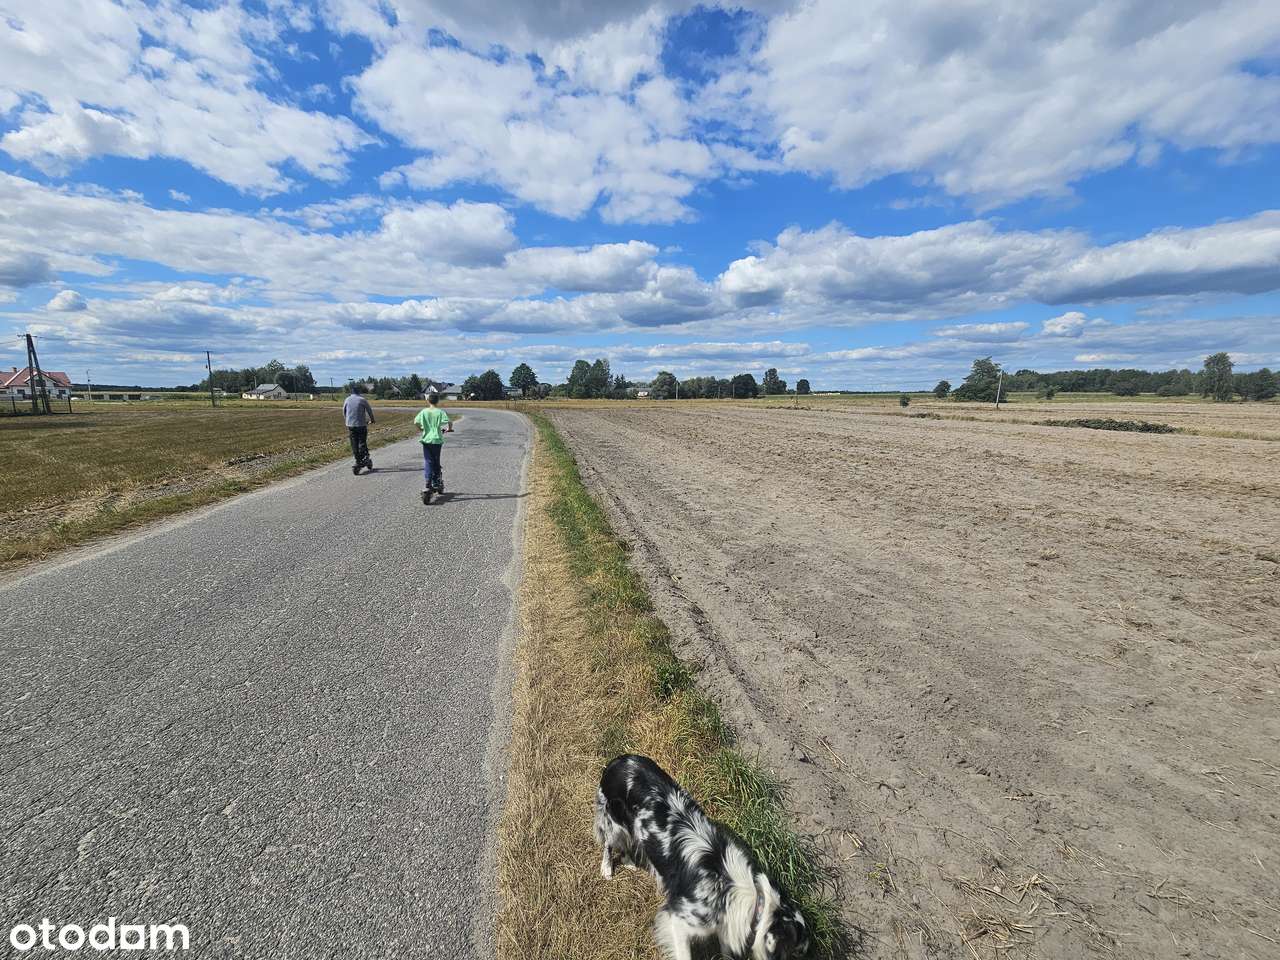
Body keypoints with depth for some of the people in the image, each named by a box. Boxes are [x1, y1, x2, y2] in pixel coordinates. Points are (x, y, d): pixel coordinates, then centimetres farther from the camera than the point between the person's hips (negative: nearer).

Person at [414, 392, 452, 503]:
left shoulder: (423, 411, 2)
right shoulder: (440, 412, -4)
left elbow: (416, 422, -4)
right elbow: (449, 422, -15)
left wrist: (421, 428, 17)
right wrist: (449, 429, 7)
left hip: (426, 440, 1)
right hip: (437, 440, -1)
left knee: (427, 463, 2)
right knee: (436, 462, 15)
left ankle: (427, 486, -13)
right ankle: (436, 484, 24)